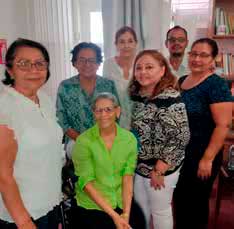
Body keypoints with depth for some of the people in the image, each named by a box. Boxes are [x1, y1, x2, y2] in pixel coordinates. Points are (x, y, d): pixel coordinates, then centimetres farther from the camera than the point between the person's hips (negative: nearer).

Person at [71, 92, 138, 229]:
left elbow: (128, 177, -7)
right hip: (91, 208, -2)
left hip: (121, 205, 3)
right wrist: (113, 215, -18)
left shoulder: (130, 138, -4)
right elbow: (86, 182, -15)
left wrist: (126, 213, -15)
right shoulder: (84, 141, -13)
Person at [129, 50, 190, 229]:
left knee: (160, 211, 14)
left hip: (161, 168, -6)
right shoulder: (136, 94, 1)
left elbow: (180, 138, -24)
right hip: (139, 165, 7)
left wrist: (159, 170, -20)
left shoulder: (170, 98, -22)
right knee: (140, 209, 22)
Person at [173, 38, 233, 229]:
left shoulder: (217, 85, -15)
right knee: (180, 200, 20)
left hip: (200, 157, -6)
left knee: (196, 202, 12)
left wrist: (207, 159, -21)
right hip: (179, 154, 7)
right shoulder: (182, 81, 6)